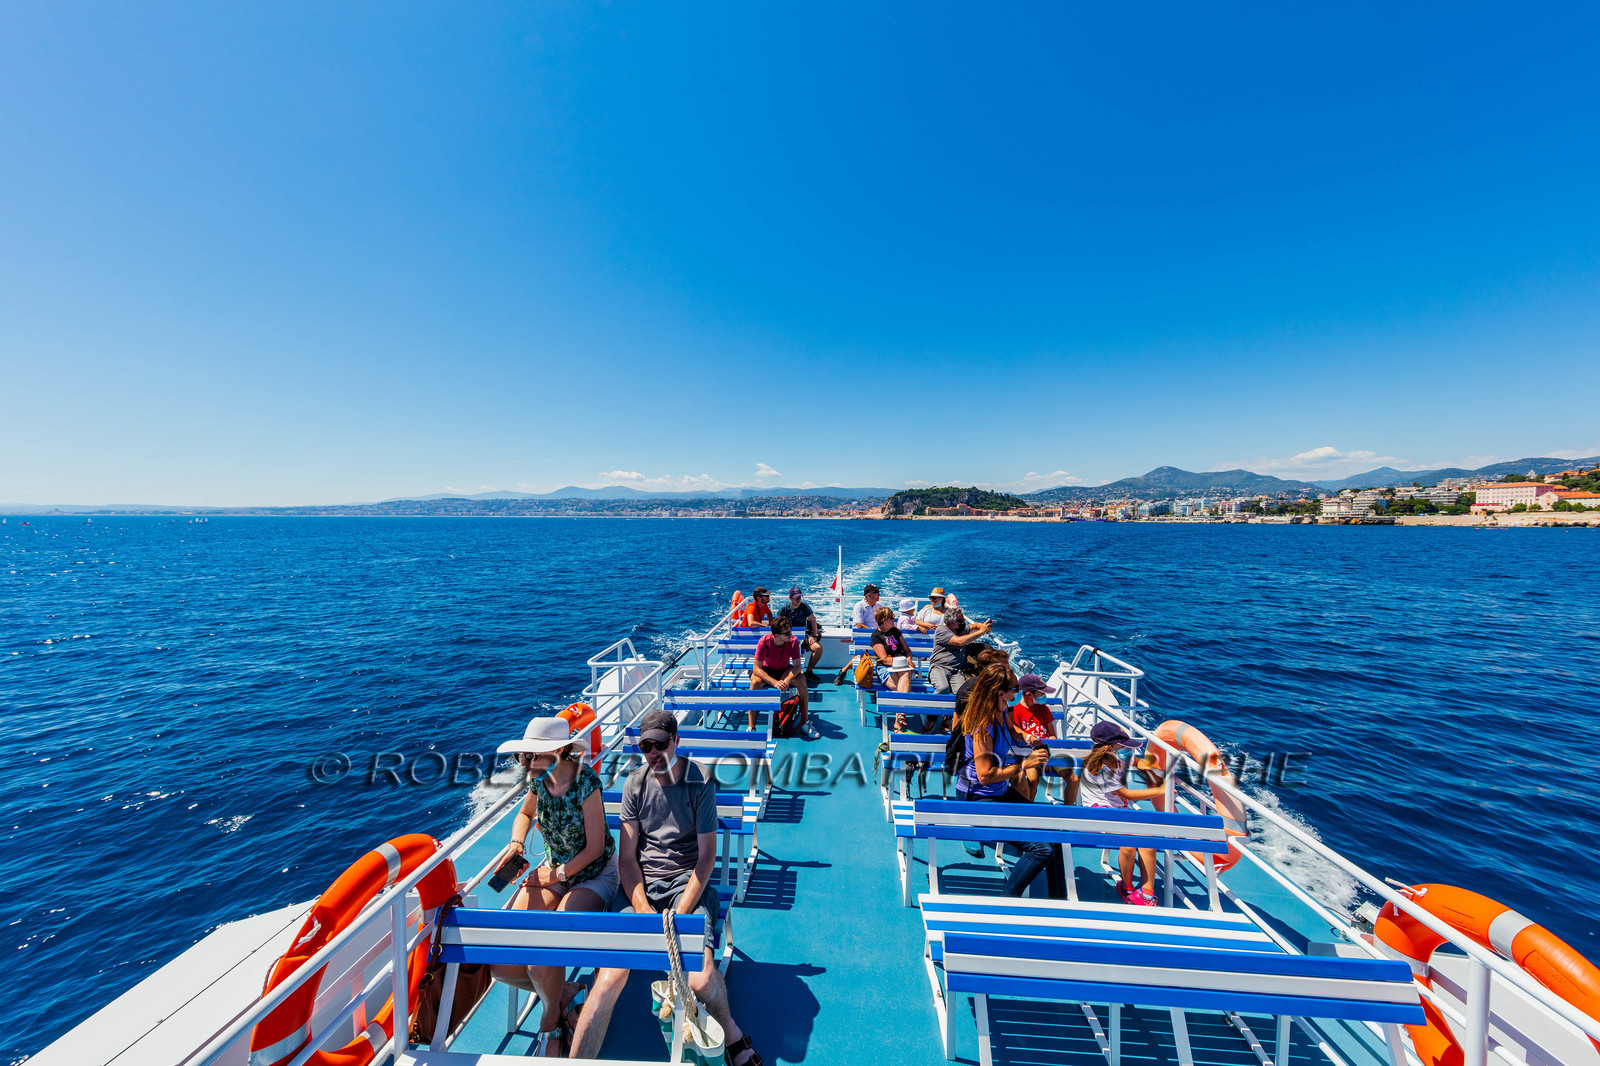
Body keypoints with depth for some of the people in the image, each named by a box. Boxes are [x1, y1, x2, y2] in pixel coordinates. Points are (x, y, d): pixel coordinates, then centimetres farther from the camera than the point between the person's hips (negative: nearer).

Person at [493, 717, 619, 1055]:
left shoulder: (585, 780, -25)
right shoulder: (541, 779, -7)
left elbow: (595, 847, -17)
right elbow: (525, 813, 18)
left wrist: (556, 875, -11)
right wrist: (516, 842, 0)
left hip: (593, 876, -6)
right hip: (553, 871, 6)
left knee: (541, 961, -22)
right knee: (502, 965, -10)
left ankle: (552, 1016, 13)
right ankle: (563, 992, 15)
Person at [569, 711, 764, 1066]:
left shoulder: (701, 784, -8)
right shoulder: (635, 784, 1)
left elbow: (707, 856, -5)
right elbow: (626, 856, 2)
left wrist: (680, 913, -15)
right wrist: (643, 910, -11)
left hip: (687, 880, -2)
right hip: (641, 884, 3)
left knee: (702, 979, -21)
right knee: (609, 978, -21)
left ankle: (731, 1032, 10)